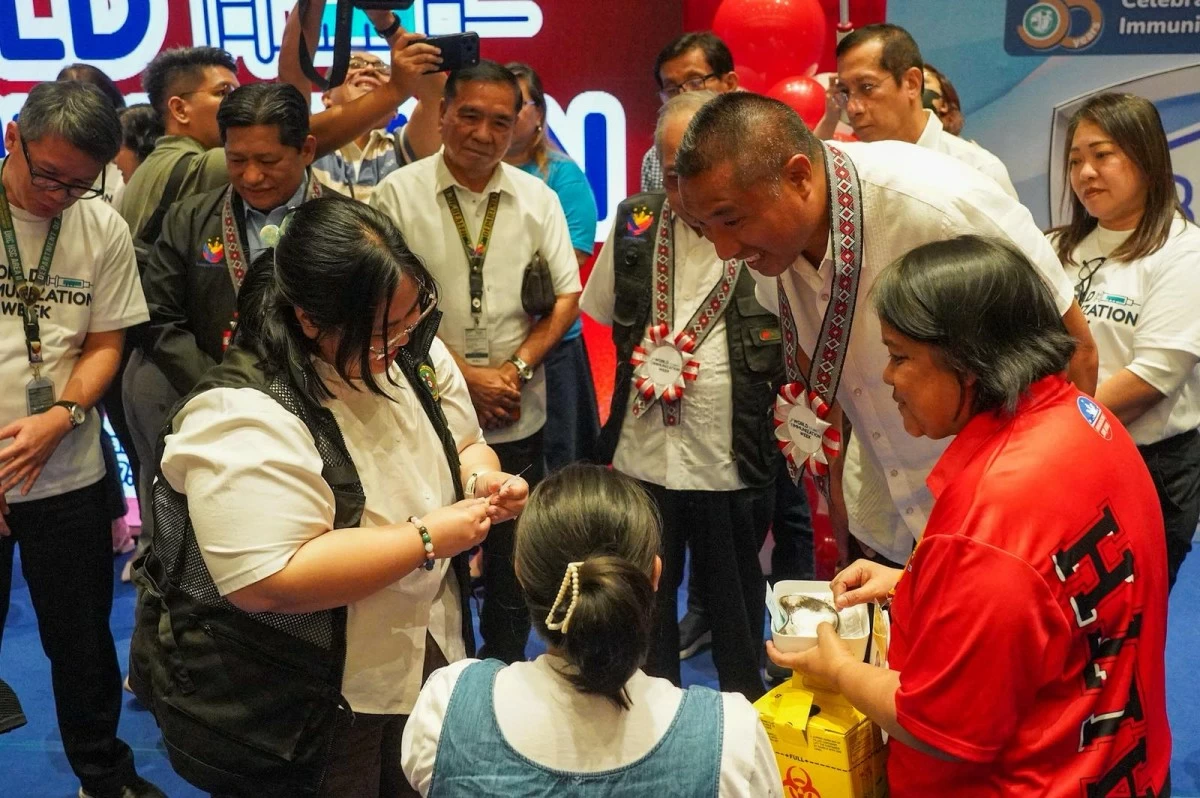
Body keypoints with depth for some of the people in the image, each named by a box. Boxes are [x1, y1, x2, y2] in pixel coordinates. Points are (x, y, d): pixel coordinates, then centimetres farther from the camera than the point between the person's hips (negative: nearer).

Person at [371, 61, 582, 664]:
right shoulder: (399, 193, -5)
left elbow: (566, 297, 6)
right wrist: (466, 375, -13)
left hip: (518, 417, 3)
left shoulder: (537, 198, 5)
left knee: (513, 559, 14)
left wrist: (518, 367, -9)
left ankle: (505, 674, 32)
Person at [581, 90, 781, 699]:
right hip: (640, 458, 3)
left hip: (733, 465, -3)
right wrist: (644, 364, 4)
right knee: (645, 618, 19)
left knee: (735, 616, 17)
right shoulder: (635, 224, 0)